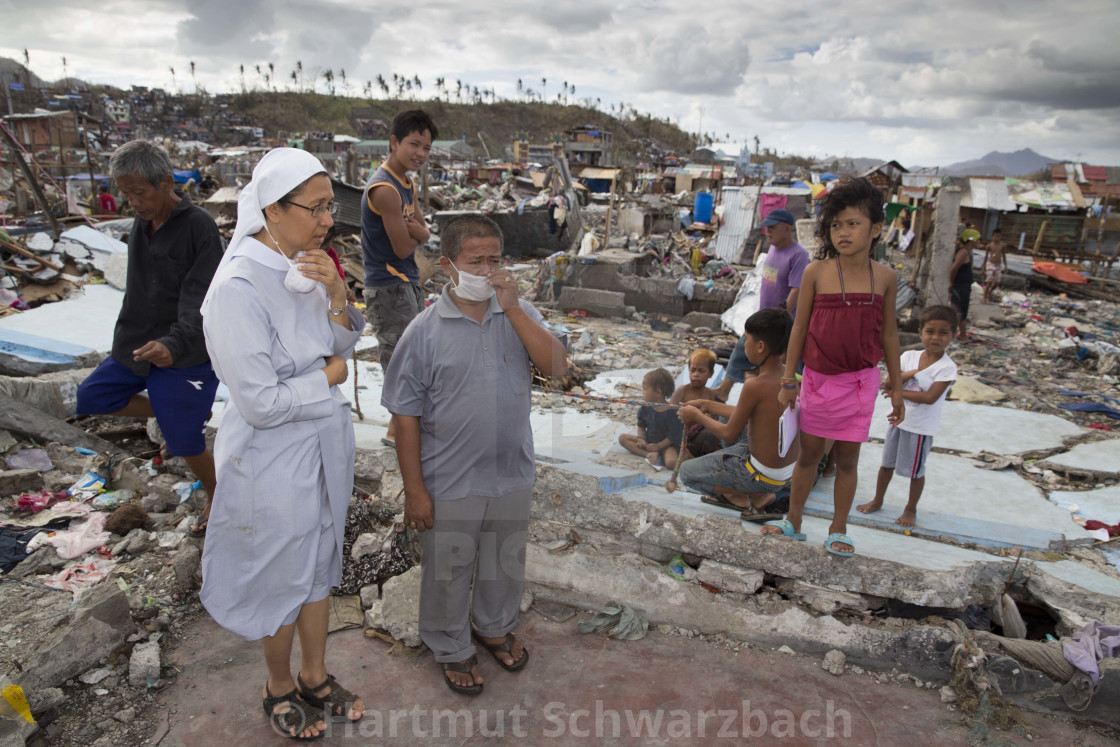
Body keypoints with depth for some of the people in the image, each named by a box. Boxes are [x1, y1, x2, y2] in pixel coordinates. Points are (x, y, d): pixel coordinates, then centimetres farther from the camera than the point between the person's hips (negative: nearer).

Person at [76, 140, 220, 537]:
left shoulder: (199, 226, -18)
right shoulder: (140, 224, 7)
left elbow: (200, 299, -28)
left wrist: (175, 343, -43)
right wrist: (131, 338, 21)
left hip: (184, 355, -8)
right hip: (136, 347, 8)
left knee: (185, 441, 0)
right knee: (91, 398, 13)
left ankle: (216, 499, 27)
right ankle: (178, 414, 24)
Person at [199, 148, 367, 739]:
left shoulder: (306, 266, -4)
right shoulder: (239, 287, -27)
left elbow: (338, 347, 4)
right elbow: (261, 403, -26)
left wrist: (336, 295, -14)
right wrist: (328, 376, -12)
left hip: (325, 441, 7)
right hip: (275, 456, -7)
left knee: (319, 563, 22)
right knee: (282, 578, 15)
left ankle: (315, 677, 45)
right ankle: (279, 688, 43)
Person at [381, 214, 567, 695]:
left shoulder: (519, 314, -4)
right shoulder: (425, 331, -13)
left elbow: (556, 366, -18)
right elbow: (406, 417, -10)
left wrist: (513, 309, -24)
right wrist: (414, 489, -10)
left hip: (513, 475, 4)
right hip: (449, 485, -3)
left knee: (505, 562, 24)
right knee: (448, 570, 16)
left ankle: (495, 627, 52)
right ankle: (452, 648, 43)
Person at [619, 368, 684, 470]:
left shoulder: (672, 411, -20)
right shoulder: (645, 408, -2)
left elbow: (674, 436, -17)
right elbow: (641, 426, 10)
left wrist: (658, 446, -19)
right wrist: (641, 439, -8)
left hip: (666, 444, -7)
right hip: (648, 441, 7)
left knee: (671, 462, -37)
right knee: (623, 438, -10)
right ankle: (650, 454, -21)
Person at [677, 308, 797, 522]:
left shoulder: (755, 385, -27)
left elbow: (729, 433, -16)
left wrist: (697, 415, 0)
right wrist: (708, 405, 14)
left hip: (763, 476, -8)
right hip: (789, 471, 8)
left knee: (687, 472, 8)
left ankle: (751, 497, 3)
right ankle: (760, 496, 12)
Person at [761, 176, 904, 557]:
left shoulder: (885, 277, -2)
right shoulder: (817, 272, -8)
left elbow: (889, 333, 7)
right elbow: (799, 328, -2)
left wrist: (896, 386, 10)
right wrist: (788, 380, 0)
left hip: (860, 381, 1)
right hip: (818, 378, -1)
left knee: (847, 459, 11)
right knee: (809, 453, 11)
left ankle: (837, 532, 27)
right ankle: (793, 522, 29)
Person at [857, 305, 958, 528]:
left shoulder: (947, 367, -17)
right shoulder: (909, 356, -3)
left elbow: (930, 397, -25)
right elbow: (887, 384, -7)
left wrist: (898, 392, -20)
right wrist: (906, 375, -23)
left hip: (921, 428, -5)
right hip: (899, 420, 5)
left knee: (916, 471, 11)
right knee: (887, 463, 18)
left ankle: (911, 509, 30)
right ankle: (877, 501, 35)